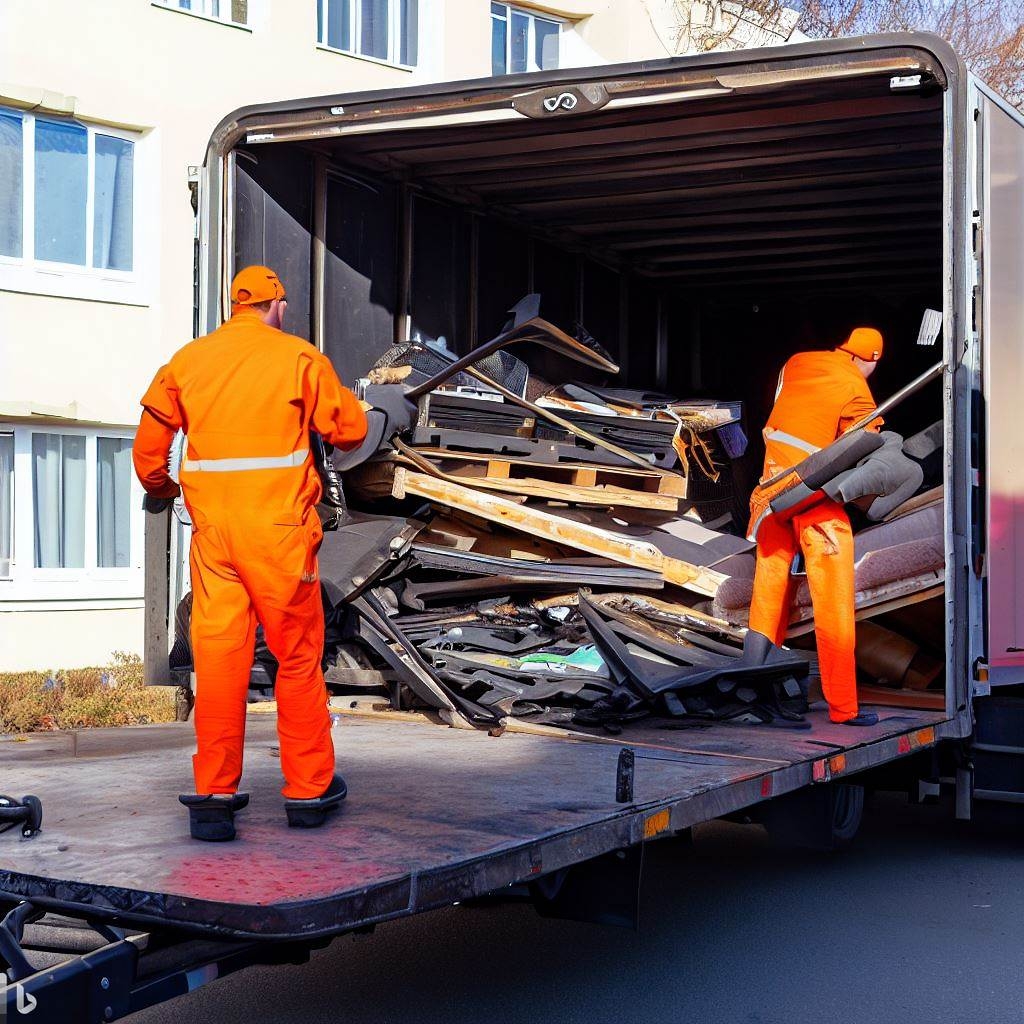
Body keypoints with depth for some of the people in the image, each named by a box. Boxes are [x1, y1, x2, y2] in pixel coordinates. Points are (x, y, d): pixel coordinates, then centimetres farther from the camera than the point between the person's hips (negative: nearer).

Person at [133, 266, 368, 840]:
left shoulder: (189, 359, 9)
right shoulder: (299, 357, 0)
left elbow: (150, 440, 11)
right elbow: (349, 429, 3)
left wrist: (158, 487, 31)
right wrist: (346, 403, 26)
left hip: (212, 529, 3)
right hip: (279, 529, -3)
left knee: (217, 657, 5)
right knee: (298, 657, 7)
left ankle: (214, 797, 6)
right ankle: (309, 789, 15)